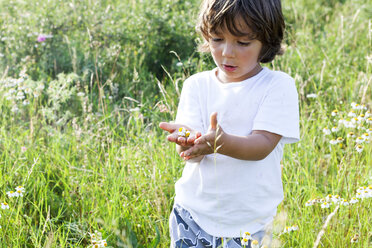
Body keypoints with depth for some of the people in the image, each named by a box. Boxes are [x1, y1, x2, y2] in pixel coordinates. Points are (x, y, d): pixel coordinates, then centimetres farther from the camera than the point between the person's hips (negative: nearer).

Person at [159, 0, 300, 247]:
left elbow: (263, 145, -18)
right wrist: (188, 142, -32)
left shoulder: (279, 86, -8)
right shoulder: (197, 85, 0)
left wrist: (222, 142, -38)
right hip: (193, 211, 2)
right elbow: (194, 152, -8)